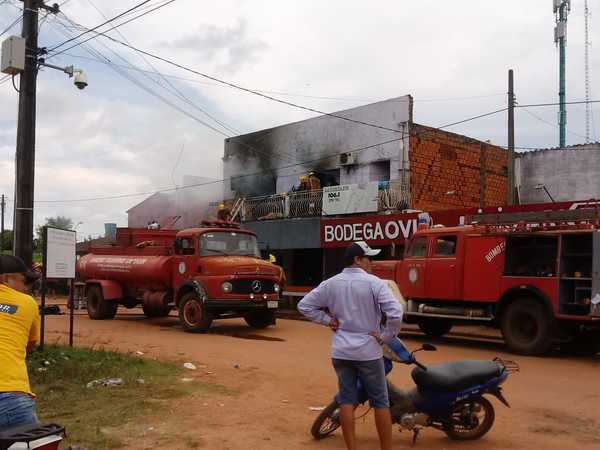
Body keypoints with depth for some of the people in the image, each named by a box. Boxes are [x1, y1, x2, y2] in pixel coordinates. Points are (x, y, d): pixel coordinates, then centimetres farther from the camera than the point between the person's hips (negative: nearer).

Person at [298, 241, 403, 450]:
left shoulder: (330, 284, 3)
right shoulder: (374, 283, -12)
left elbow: (304, 305, 7)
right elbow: (396, 313, -22)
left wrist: (327, 319, 7)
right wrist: (386, 336, -9)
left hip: (341, 352, 4)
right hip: (368, 351, -4)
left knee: (347, 400, 10)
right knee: (380, 401, 8)